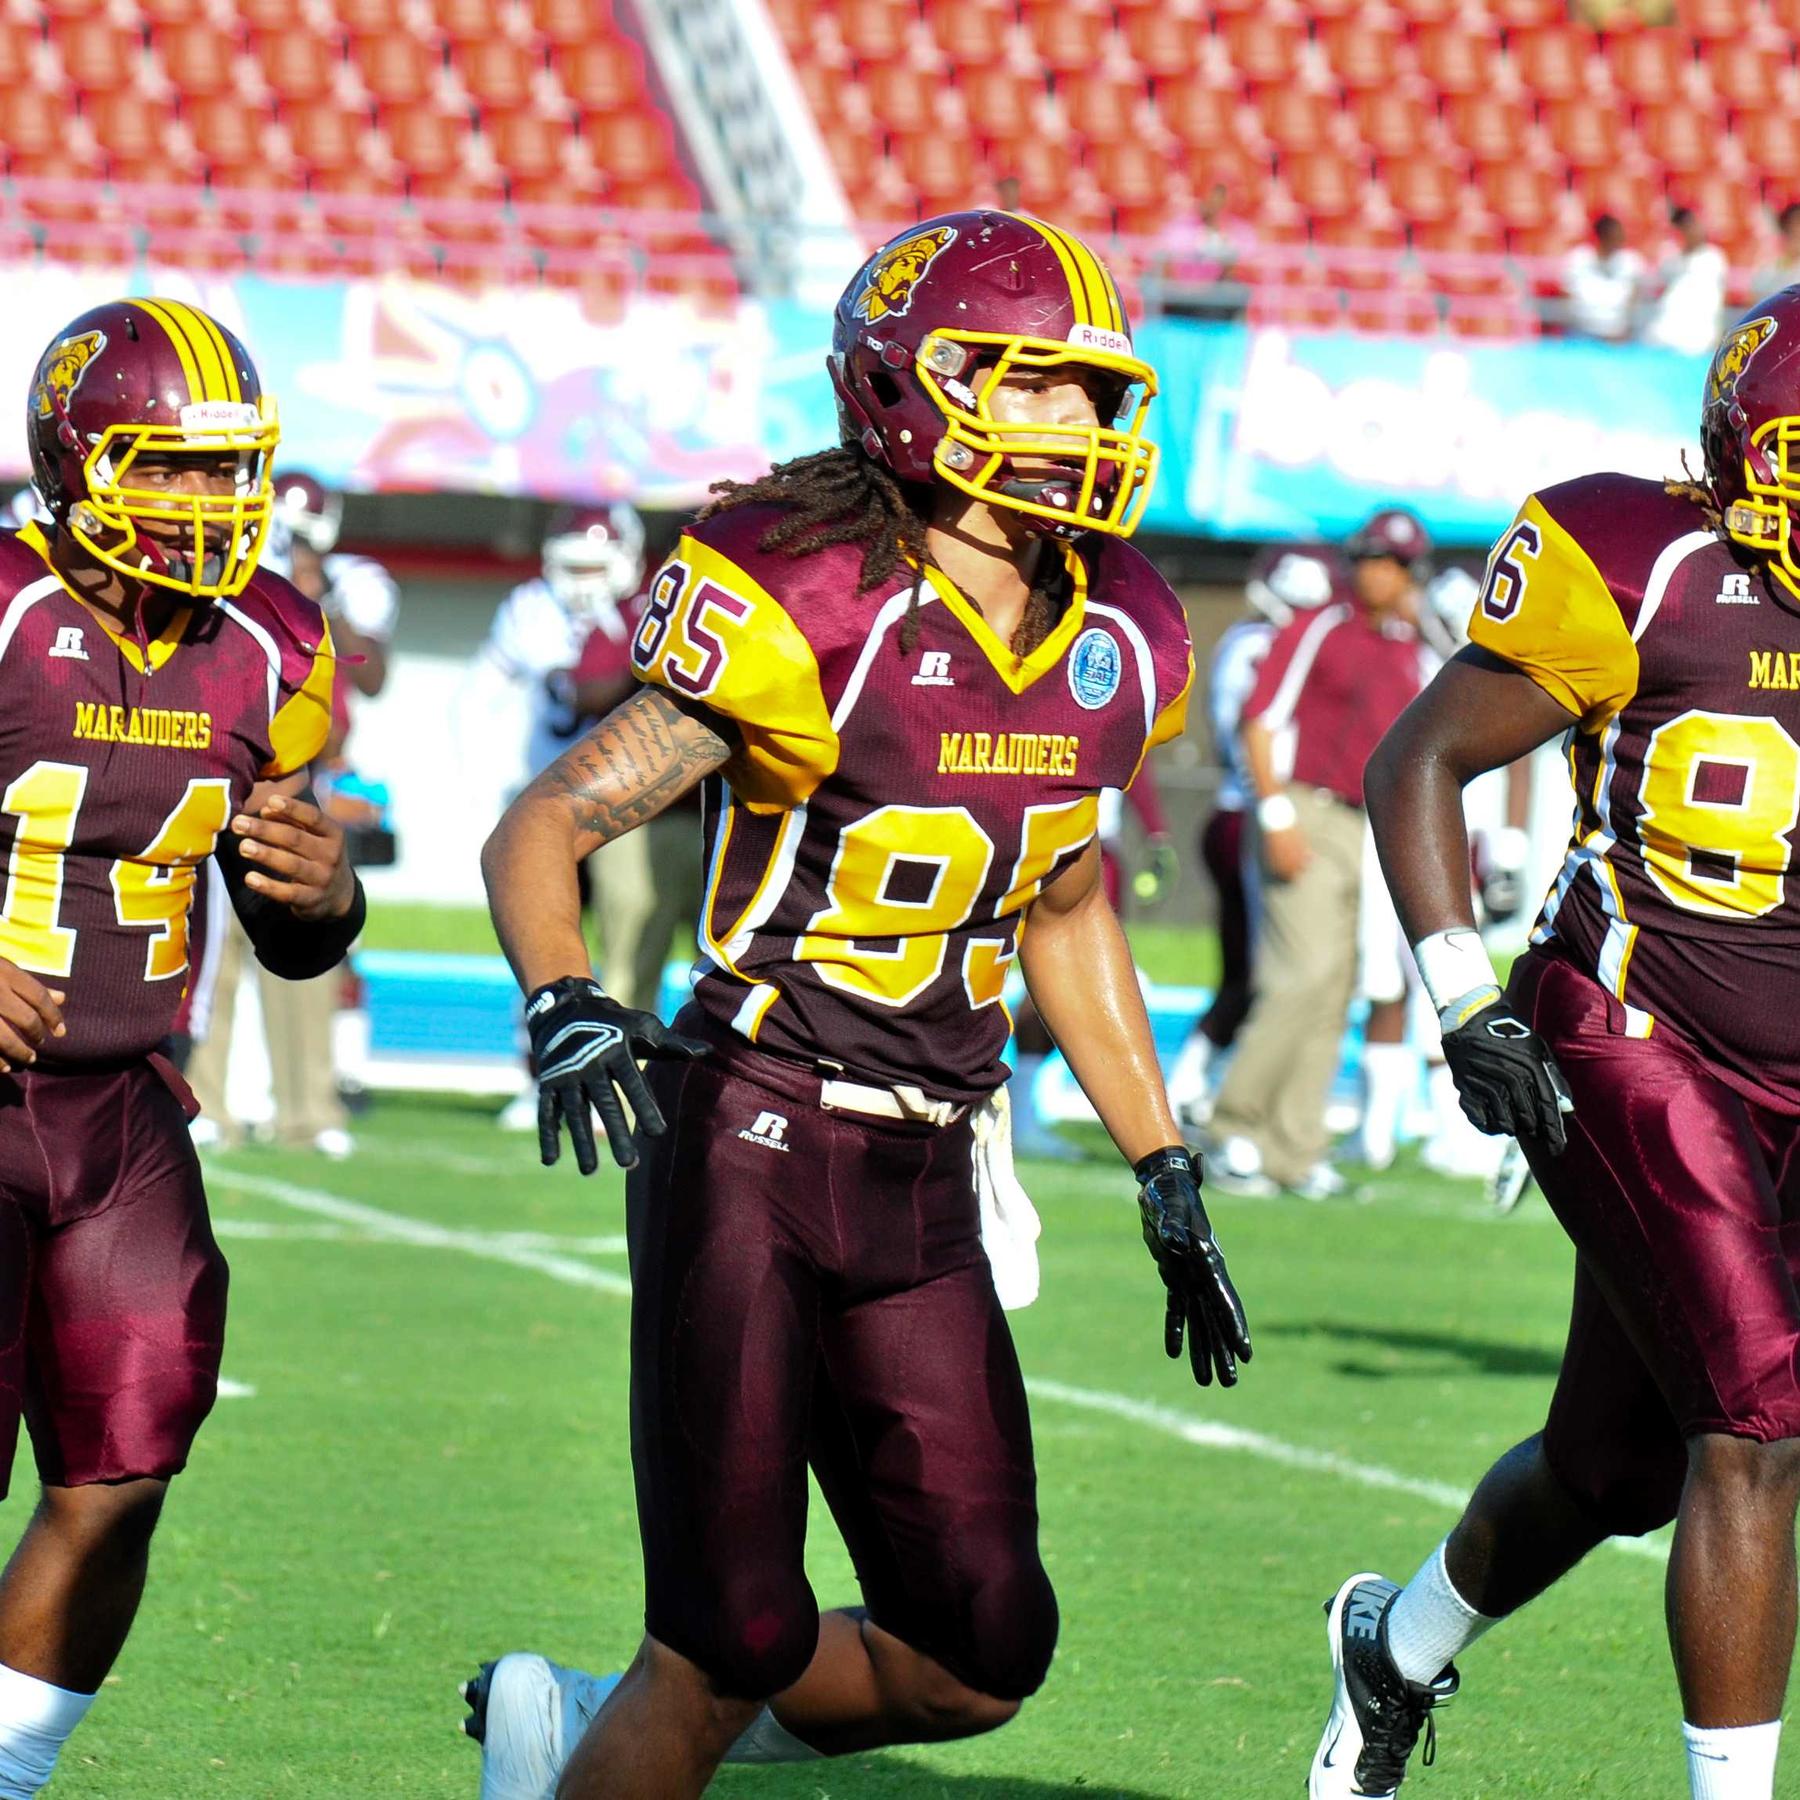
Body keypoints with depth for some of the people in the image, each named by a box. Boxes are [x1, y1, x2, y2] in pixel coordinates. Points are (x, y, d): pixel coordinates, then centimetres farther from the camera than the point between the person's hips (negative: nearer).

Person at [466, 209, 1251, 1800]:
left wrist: (1166, 1176, 21)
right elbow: (540, 832, -13)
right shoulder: (807, 612, -15)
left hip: (926, 1186, 7)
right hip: (750, 1147, -6)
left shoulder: (1113, 642, 5)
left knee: (978, 1658, 4)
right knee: (741, 1640, -8)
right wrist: (565, 1007, -33)